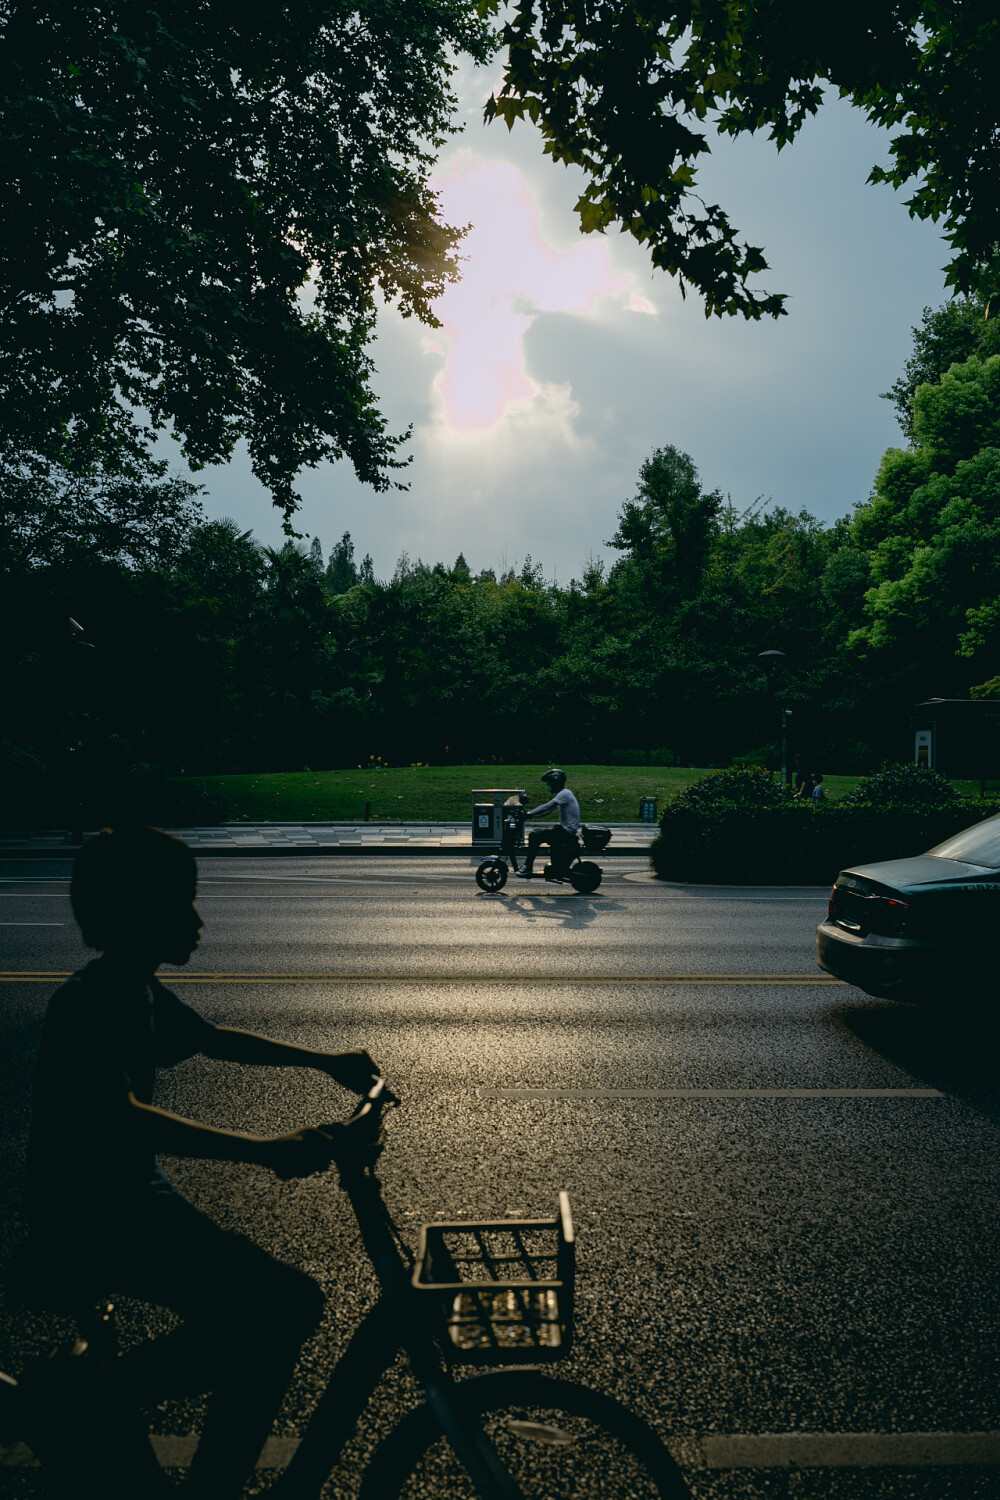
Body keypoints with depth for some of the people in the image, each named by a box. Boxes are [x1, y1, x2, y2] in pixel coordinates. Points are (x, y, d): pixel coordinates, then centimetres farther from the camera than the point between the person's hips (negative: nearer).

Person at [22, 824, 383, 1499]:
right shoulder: (90, 1003, -23)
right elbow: (125, 1118, -36)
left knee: (280, 1307, 10)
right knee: (285, 1305, -19)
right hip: (90, 1225, -10)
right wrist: (267, 1150, -42)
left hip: (134, 1198, 10)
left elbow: (216, 1038, 20)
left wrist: (325, 1060, 13)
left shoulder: (139, 993, 7)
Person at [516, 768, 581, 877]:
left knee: (534, 836, -17)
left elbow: (546, 808, -24)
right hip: (564, 828, 10)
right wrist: (530, 814, 11)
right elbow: (548, 810, 19)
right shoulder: (562, 794, 18)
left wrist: (528, 814, -24)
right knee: (535, 832, 16)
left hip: (566, 831, -10)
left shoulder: (564, 794, -14)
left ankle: (527, 868, -14)